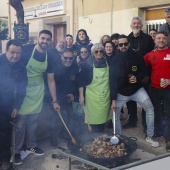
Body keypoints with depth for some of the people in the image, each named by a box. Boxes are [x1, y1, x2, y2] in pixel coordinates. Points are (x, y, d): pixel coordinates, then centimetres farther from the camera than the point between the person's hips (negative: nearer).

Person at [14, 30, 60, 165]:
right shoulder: (27, 50, -14)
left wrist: (55, 101, 4)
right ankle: (16, 151, 12)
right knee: (20, 121, -2)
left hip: (38, 92, 4)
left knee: (33, 120, 14)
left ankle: (31, 146, 31)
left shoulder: (49, 58, 0)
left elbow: (51, 80, 4)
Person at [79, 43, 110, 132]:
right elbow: (81, 81, -4)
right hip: (92, 97, -3)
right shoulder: (88, 64, -6)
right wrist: (81, 95, -8)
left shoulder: (107, 63, 4)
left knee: (103, 119, 10)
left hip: (105, 97, 3)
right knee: (94, 120, -2)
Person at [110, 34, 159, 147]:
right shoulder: (115, 60, -10)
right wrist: (113, 99, -13)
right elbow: (112, 80, -10)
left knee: (150, 108, -11)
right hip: (121, 92, 0)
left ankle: (150, 136, 4)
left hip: (137, 89, 1)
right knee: (115, 115, 1)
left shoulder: (137, 57, -6)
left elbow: (143, 71, 7)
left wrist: (137, 78, -17)